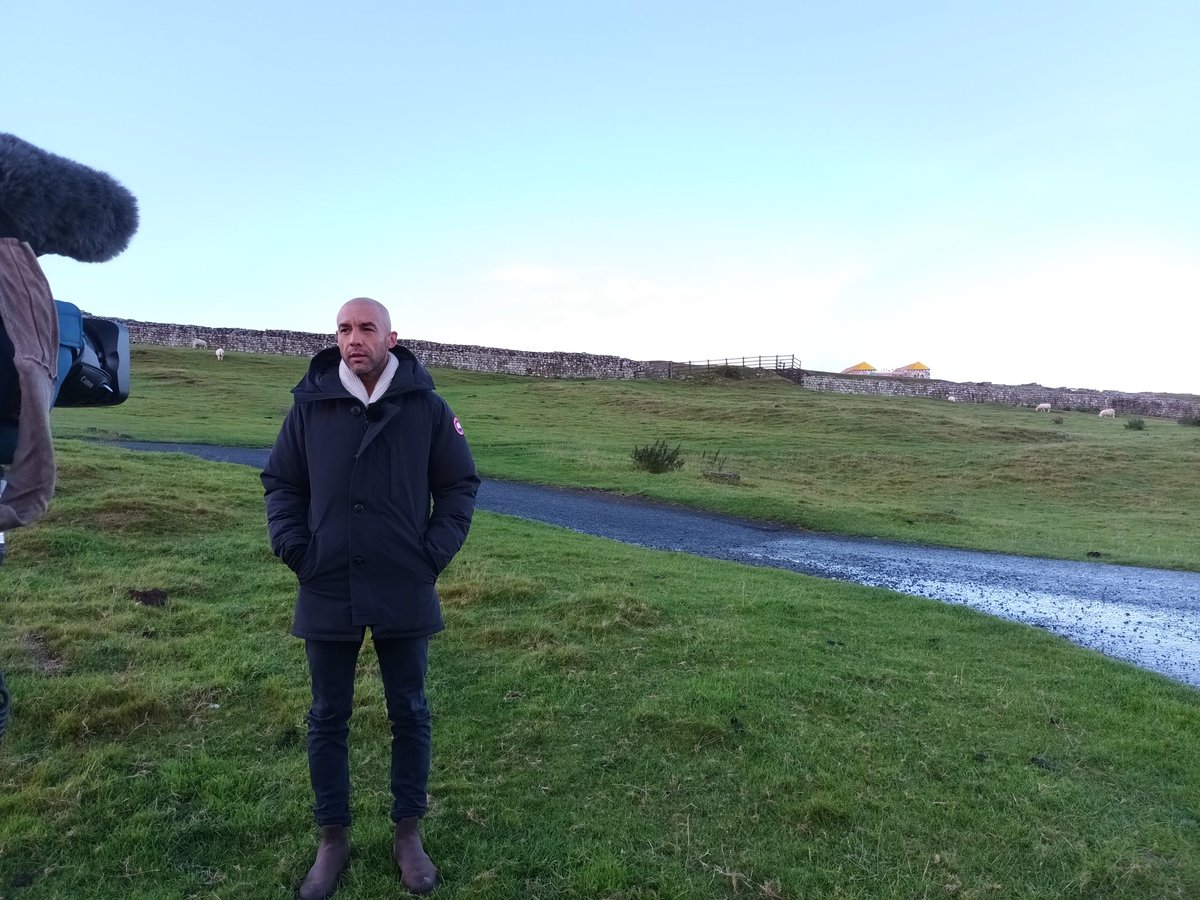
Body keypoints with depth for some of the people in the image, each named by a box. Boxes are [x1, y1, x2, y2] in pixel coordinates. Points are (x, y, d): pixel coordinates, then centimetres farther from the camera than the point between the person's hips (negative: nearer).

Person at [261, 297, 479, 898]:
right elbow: (279, 482, 8)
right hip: (328, 593, 1)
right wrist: (294, 548, -4)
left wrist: (436, 552, -6)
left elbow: (460, 483, 3)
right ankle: (332, 839, 31)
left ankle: (408, 833, 31)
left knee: (409, 714, 12)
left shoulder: (426, 407, -4)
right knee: (327, 720, 12)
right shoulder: (310, 404, -1)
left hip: (404, 594, -1)